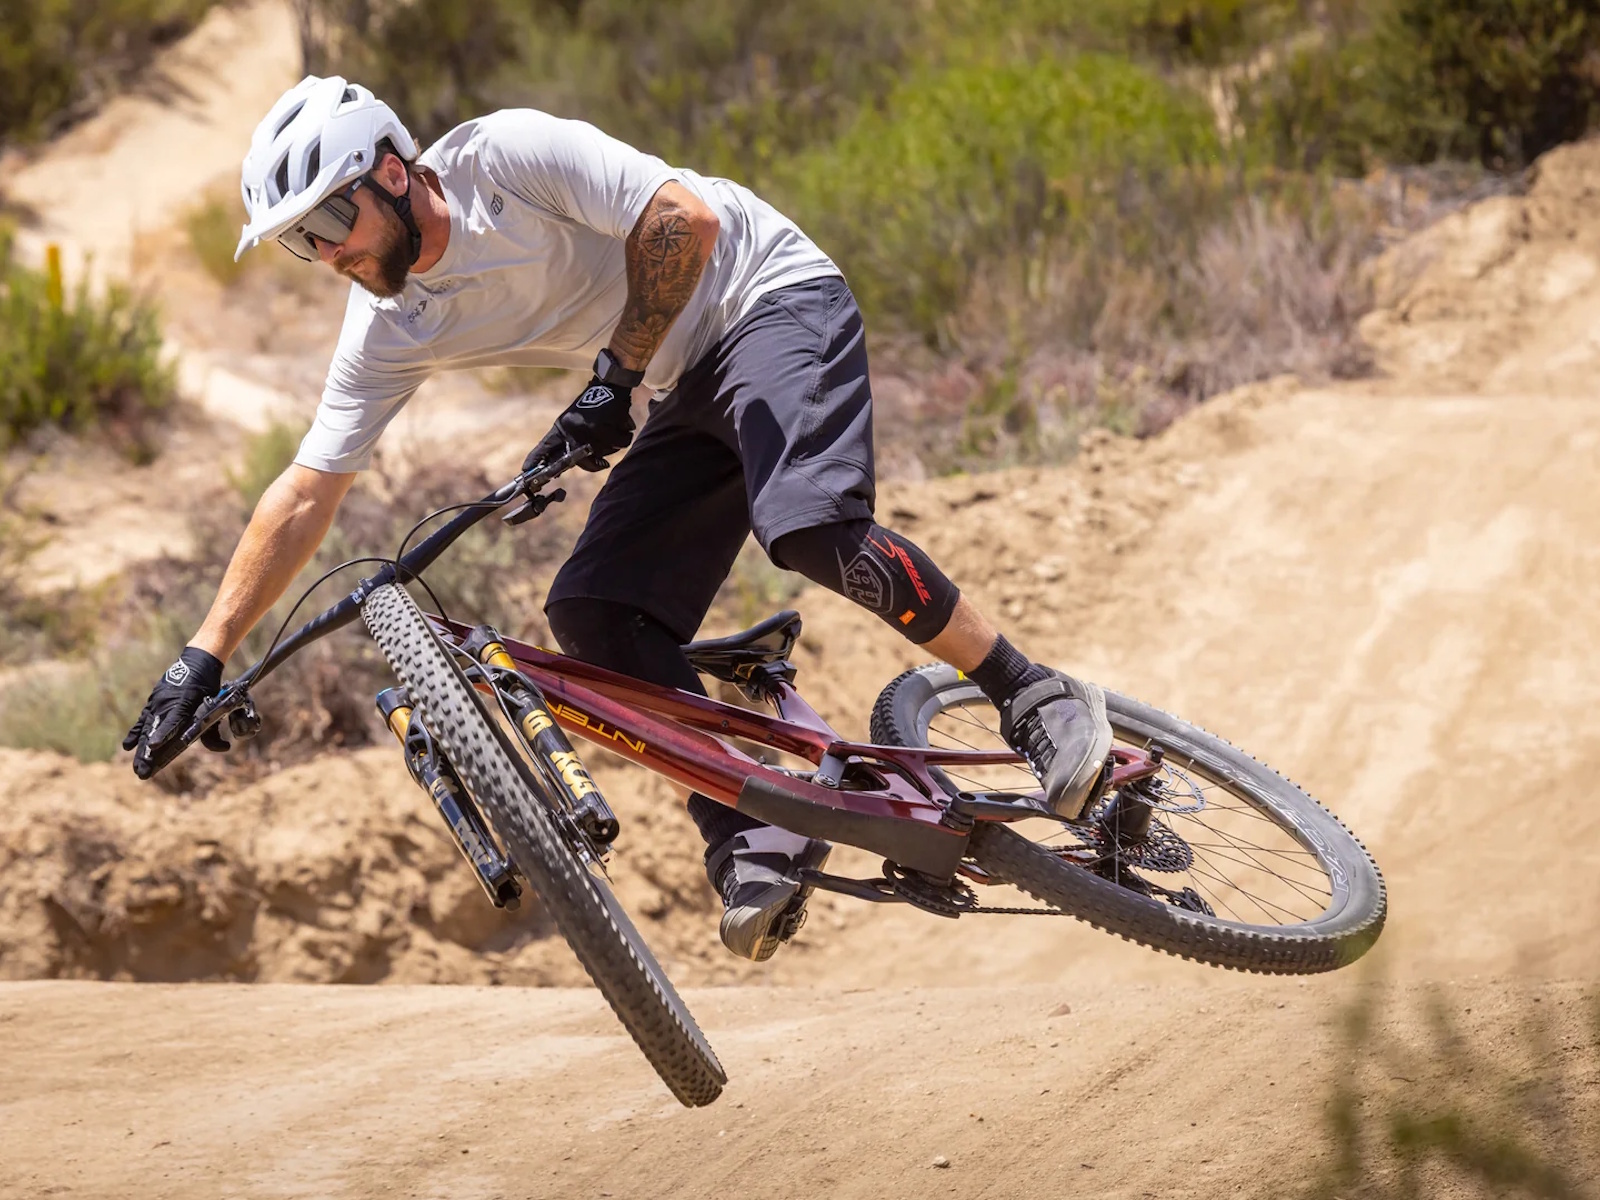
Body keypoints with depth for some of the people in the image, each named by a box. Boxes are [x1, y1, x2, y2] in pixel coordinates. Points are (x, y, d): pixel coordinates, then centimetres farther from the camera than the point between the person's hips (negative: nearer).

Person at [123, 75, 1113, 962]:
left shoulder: (508, 155, -21)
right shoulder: (390, 329, -2)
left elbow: (685, 221, -26)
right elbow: (305, 496, -2)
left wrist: (614, 377, -24)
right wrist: (204, 658, -6)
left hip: (775, 300, -7)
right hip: (692, 389, 8)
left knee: (812, 529, -32)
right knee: (593, 613, -10)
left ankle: (1038, 699, -17)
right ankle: (758, 840, -8)